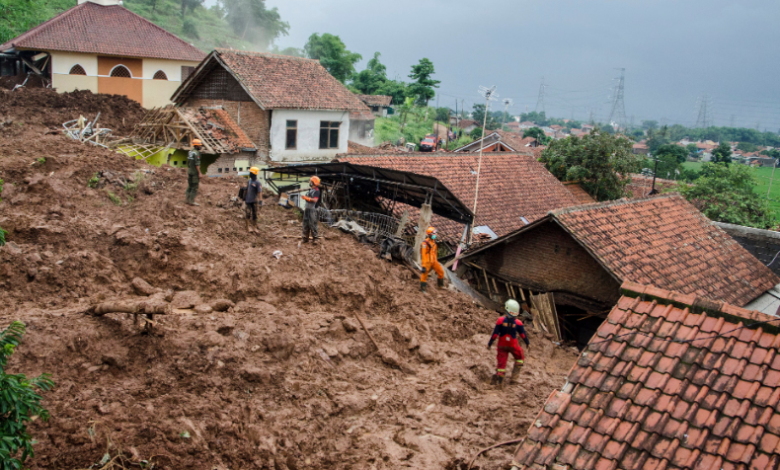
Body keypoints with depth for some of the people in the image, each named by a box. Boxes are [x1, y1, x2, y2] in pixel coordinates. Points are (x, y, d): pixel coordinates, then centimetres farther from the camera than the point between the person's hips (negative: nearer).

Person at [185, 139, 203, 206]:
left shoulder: (190, 152, 11)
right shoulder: (196, 153, -17)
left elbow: (188, 163, 16)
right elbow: (197, 164, -21)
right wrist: (199, 173, -17)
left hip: (189, 172, 9)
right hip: (195, 172, -9)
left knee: (190, 186, 14)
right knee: (195, 187, -4)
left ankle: (188, 200, 17)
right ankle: (192, 201, -4)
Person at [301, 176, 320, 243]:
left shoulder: (316, 190, -10)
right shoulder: (310, 190, 17)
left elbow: (315, 200, -21)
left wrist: (307, 198, -26)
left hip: (312, 209, -9)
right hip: (307, 209, 9)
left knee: (312, 224, -9)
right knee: (305, 223, 9)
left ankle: (314, 238, -4)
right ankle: (305, 238, 15)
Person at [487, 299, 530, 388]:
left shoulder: (500, 320, -16)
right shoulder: (518, 323, -14)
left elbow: (495, 334, -13)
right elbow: (523, 334, -5)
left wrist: (489, 344, -3)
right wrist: (527, 343, 11)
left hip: (502, 345, 1)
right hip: (513, 346, -1)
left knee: (501, 363, 9)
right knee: (520, 358, 25)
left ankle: (500, 381, 8)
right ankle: (514, 374, 16)